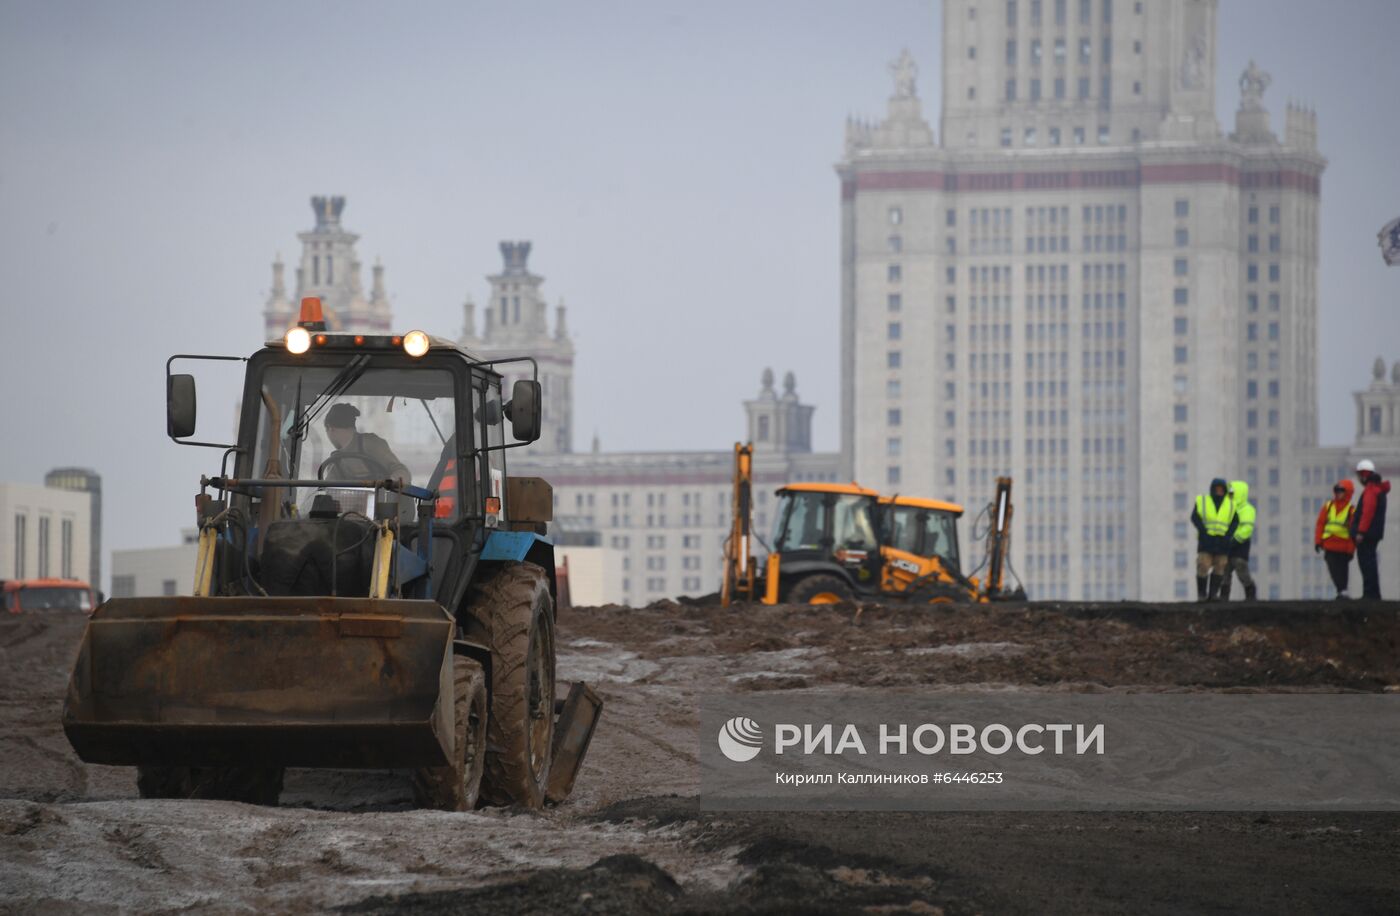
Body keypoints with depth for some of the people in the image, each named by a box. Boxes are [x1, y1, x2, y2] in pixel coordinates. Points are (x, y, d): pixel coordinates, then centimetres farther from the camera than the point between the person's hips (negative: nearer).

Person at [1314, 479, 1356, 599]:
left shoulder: (1351, 510, -1)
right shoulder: (1328, 506, 7)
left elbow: (1353, 531, -3)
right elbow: (1320, 524, 8)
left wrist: (1351, 550, -6)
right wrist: (1318, 541, 1)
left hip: (1343, 548, -2)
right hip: (1329, 546, 2)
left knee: (1343, 570, 6)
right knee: (1334, 570, -5)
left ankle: (1342, 591, 15)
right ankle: (1342, 591, -3)